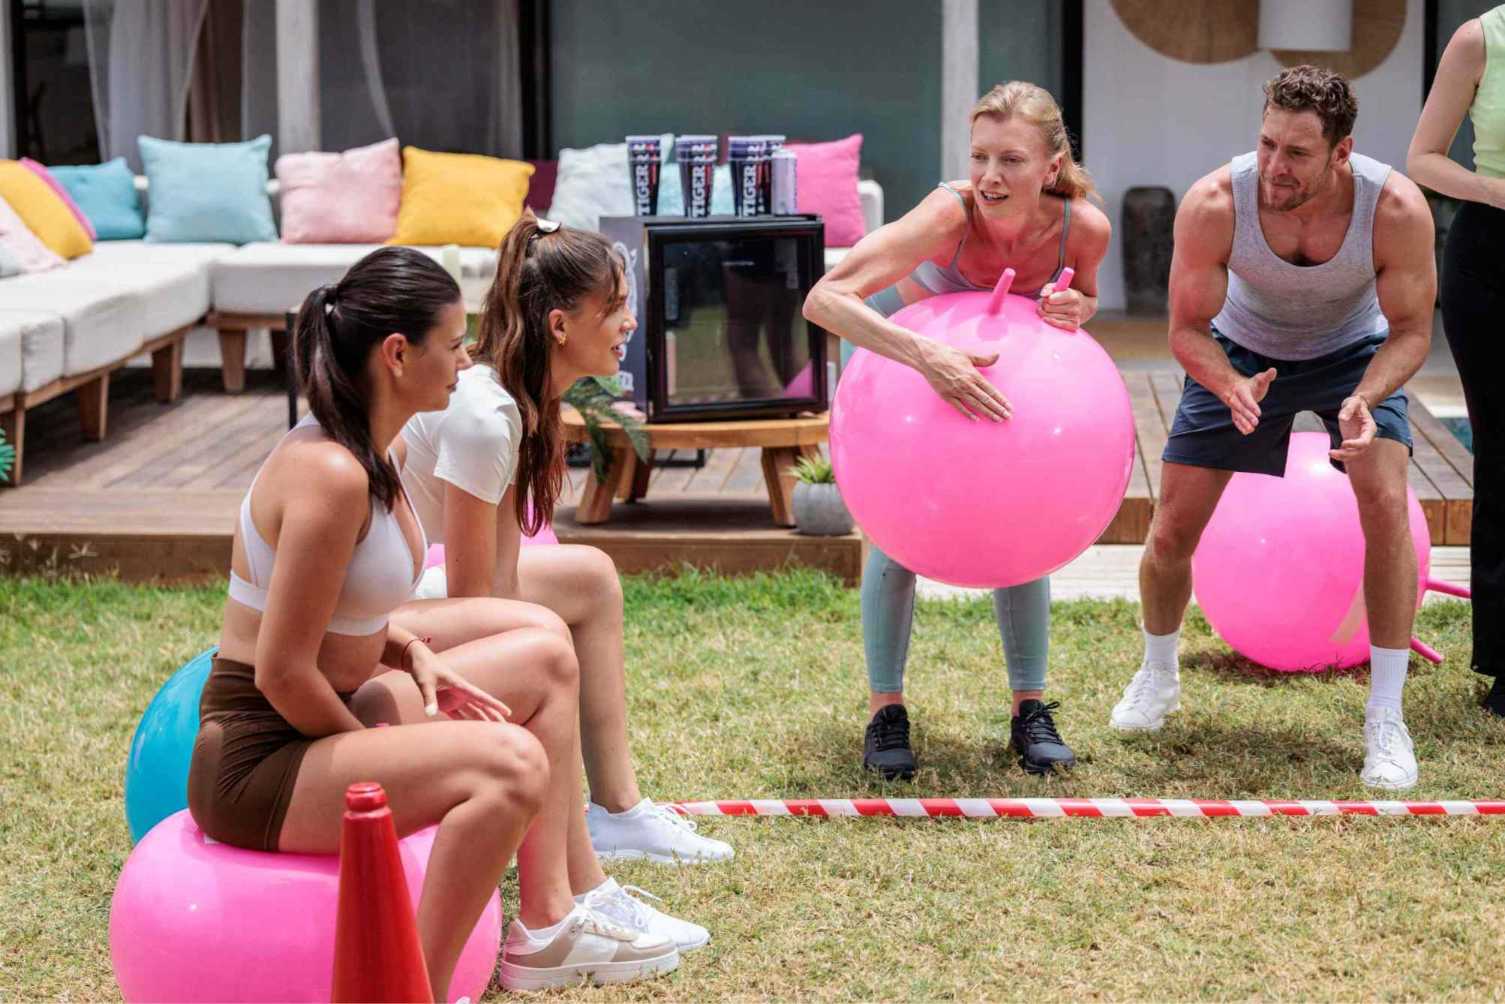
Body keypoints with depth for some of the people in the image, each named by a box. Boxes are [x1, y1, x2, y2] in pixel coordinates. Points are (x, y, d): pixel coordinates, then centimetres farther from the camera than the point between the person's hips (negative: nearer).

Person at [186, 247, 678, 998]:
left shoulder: (368, 451, 6)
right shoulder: (331, 475, -25)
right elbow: (282, 672, -24)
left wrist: (419, 657, 3)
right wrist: (378, 757, -10)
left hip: (322, 725, 11)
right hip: (260, 767, -11)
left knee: (546, 659, 16)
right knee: (512, 762, -31)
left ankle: (547, 926, 13)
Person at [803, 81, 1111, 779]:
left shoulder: (1083, 226, -31)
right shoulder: (951, 214, -42)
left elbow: (1085, 297, -5)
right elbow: (824, 299, -51)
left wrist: (1074, 310, -30)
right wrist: (927, 357, -63)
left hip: (993, 357, 3)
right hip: (895, 344, -3)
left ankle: (1030, 711, 10)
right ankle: (885, 714, 0)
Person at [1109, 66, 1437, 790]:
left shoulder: (1397, 209, -34)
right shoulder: (1213, 206, -34)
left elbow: (1410, 331, -20)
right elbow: (1187, 329, -21)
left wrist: (1364, 398, -39)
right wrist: (1233, 389, -41)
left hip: (1353, 351, 0)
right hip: (1240, 351, 1)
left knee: (1387, 504, -21)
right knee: (1173, 525, -2)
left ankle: (1385, 718, -11)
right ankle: (1157, 676, 28)